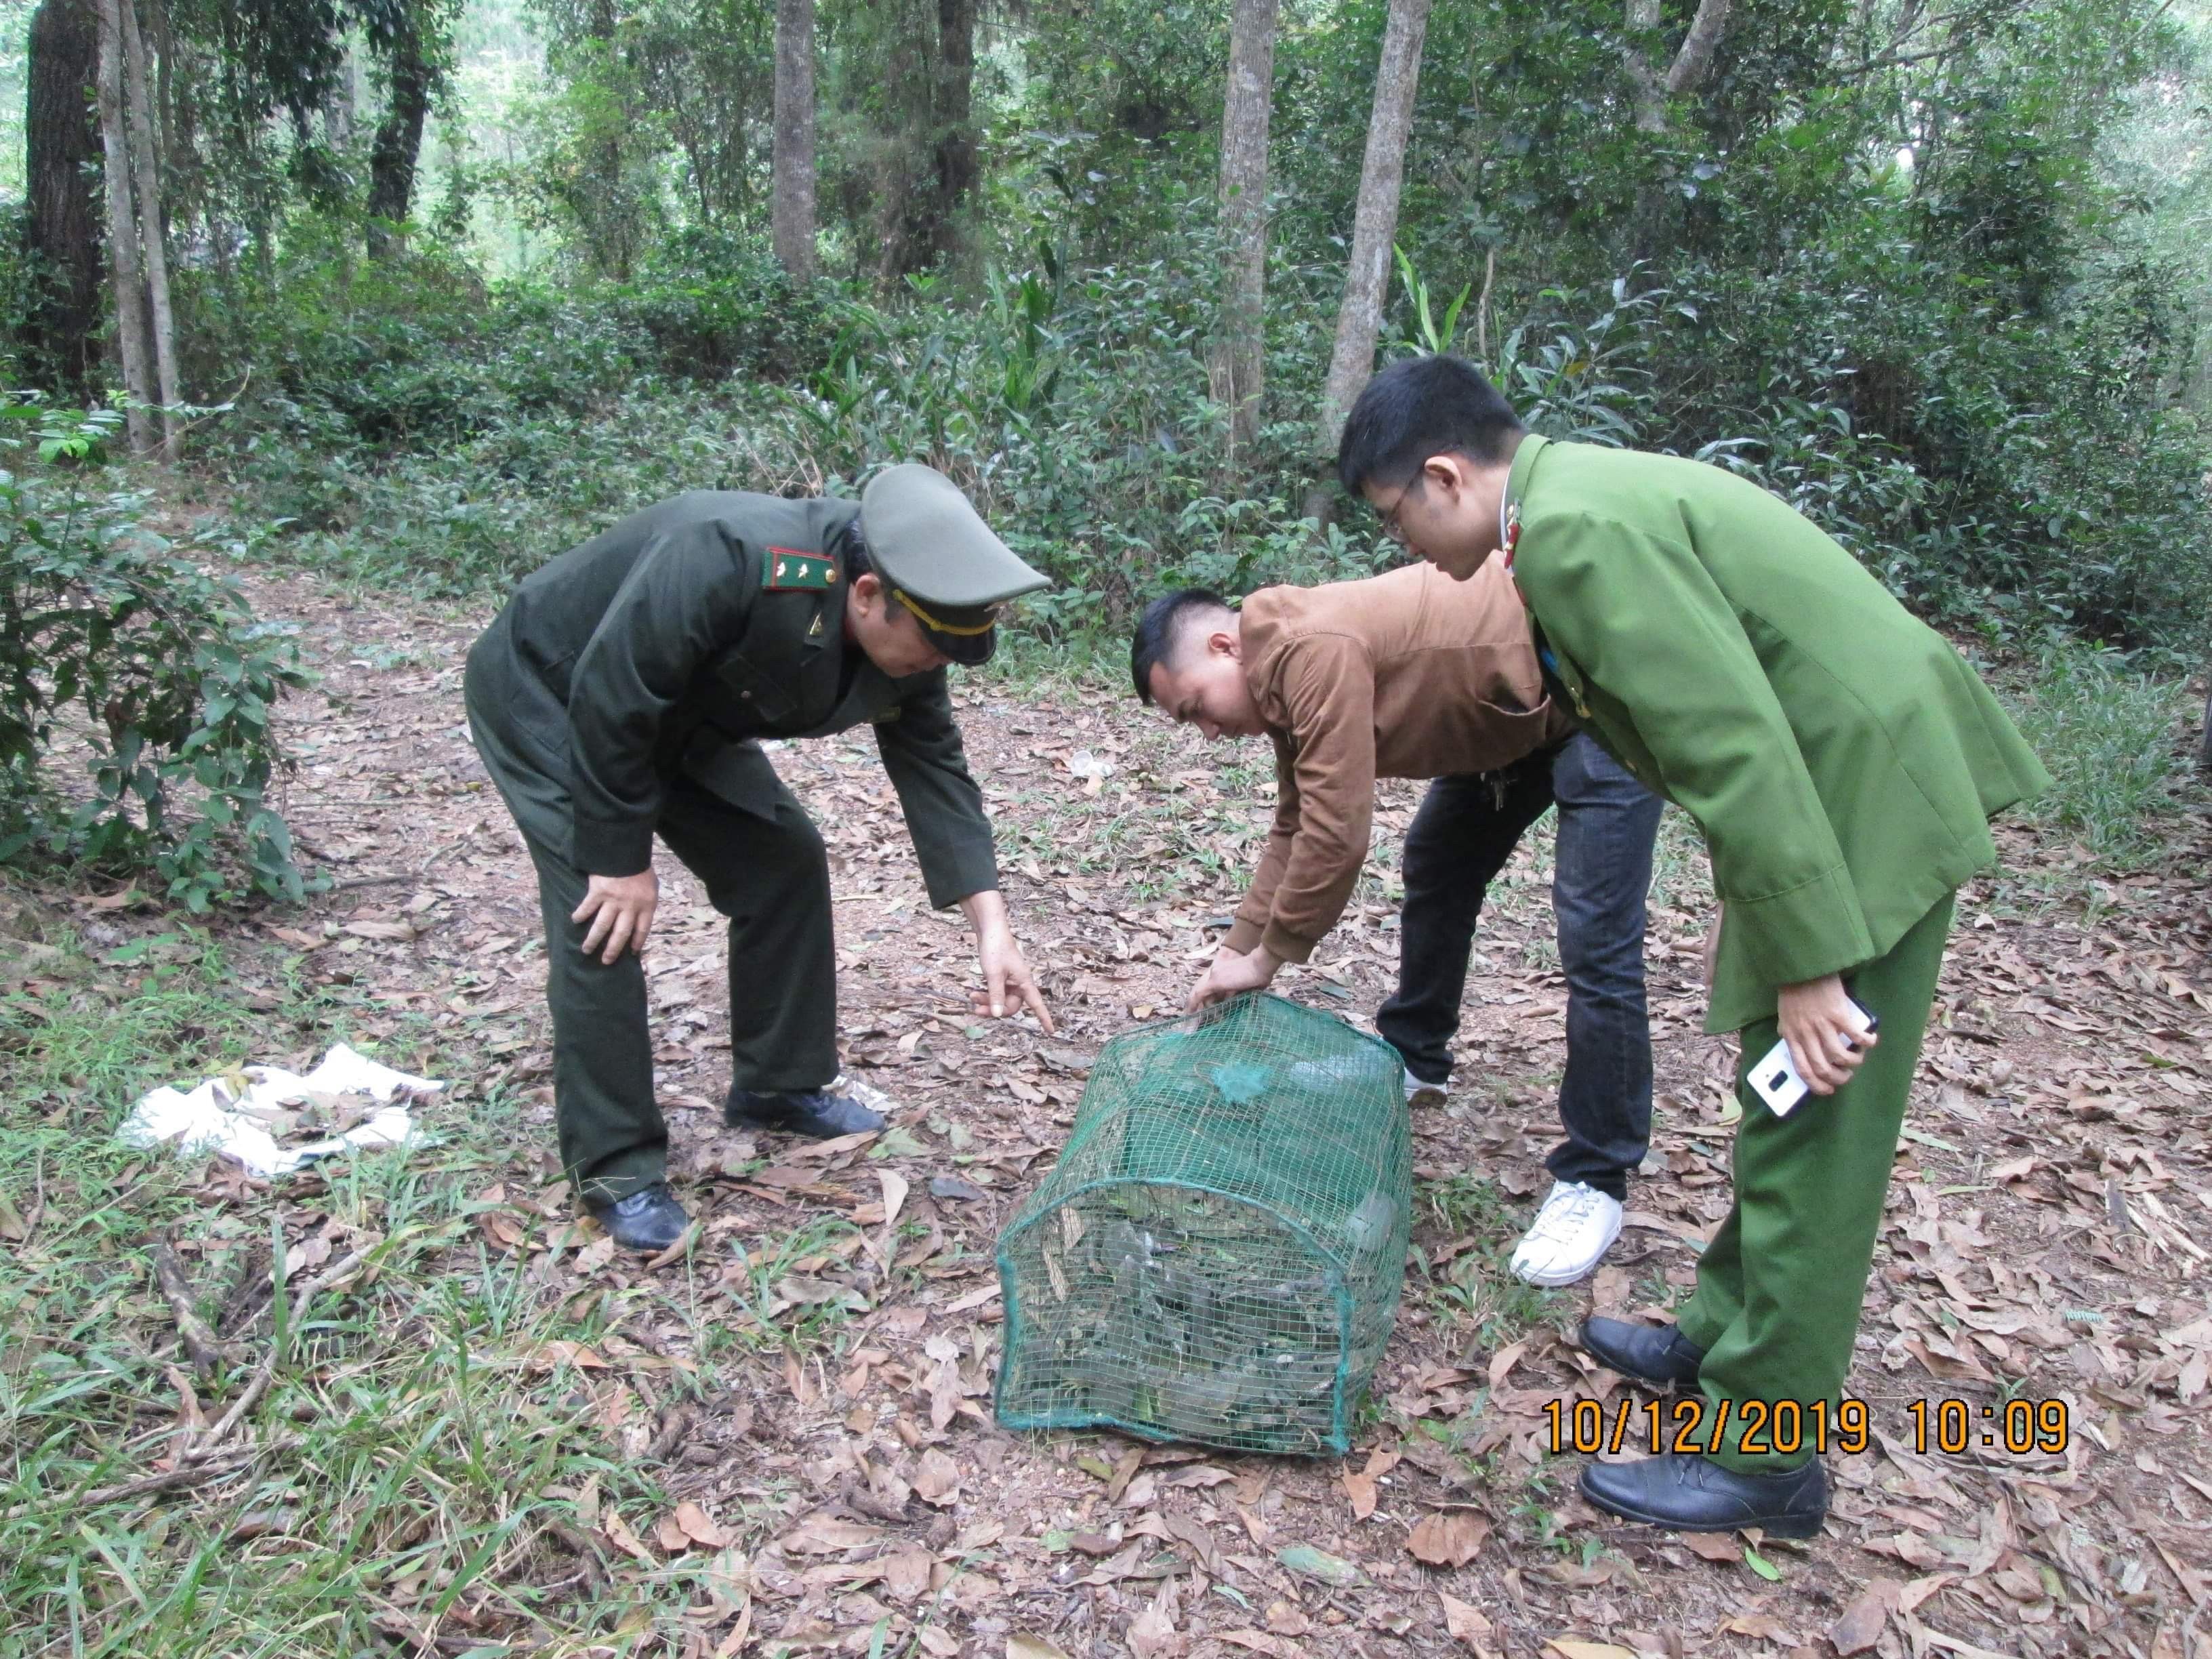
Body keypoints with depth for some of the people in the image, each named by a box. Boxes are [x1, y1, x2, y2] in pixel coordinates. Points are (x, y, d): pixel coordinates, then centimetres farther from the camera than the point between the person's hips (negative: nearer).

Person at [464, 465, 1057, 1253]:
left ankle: (779, 1086, 19)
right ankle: (615, 1168, -3)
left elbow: (935, 769, -12)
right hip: (550, 695, -7)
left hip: (678, 713, 7)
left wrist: (990, 923, -20)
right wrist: (622, 858, -25)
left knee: (785, 861, 2)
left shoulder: (905, 643, -16)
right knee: (601, 915, -17)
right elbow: (609, 700, -35)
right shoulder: (726, 562, -41)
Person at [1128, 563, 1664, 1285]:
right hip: (1512, 719, 10)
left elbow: (1336, 835, -29)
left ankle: (1595, 1184, -1)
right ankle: (1414, 1058, 38)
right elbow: (1295, 829, 10)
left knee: (1595, 942, -11)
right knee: (1434, 867, 19)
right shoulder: (1284, 680, 2)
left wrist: (1265, 958, -16)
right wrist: (1237, 948, 5)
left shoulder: (1314, 654, -29)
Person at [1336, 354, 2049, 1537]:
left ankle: (1760, 1460, 13)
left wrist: (1809, 964, -22)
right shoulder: (1581, 500, 11)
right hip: (1850, 784, 10)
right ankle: (1727, 1339, 36)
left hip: (1863, 801, -10)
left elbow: (1734, 745, -25)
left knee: (1810, 1142, -1)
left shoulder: (1578, 530, -20)